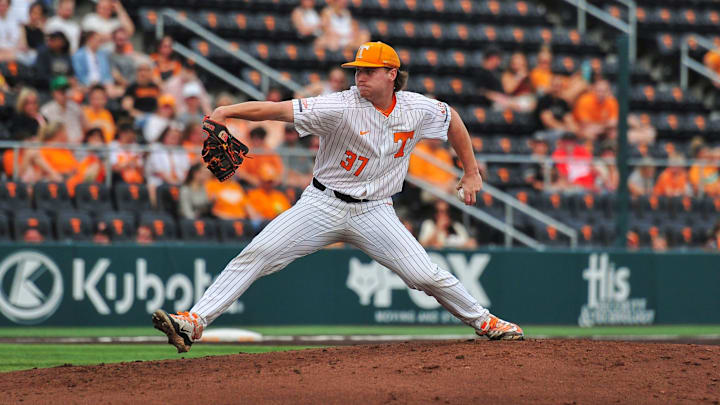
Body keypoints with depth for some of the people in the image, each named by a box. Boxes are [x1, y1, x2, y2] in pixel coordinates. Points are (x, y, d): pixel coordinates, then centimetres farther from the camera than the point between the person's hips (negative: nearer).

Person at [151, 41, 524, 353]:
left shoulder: (417, 109, -4)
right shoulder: (342, 107, -17)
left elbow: (452, 119, 18)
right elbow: (280, 109, -27)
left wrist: (471, 172, 19)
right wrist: (226, 111, -40)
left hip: (374, 212, 2)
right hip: (323, 205, -2)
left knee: (427, 276, -5)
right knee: (255, 255, -16)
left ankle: (483, 321, 21)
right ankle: (193, 322, -18)